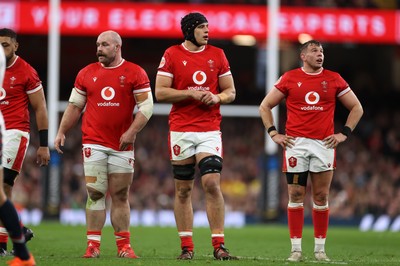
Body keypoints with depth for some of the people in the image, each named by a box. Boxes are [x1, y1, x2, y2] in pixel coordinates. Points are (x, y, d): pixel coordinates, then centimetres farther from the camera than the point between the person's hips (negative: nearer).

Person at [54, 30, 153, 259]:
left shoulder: (135, 73, 1)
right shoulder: (87, 74, 9)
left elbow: (146, 106, -2)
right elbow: (74, 106, 15)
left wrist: (131, 132, -13)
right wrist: (61, 132, 8)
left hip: (122, 144, -1)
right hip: (94, 143, 1)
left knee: (121, 195, 3)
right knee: (95, 193, -3)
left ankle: (124, 245, 8)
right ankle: (93, 245, -3)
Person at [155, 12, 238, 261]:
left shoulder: (217, 55, 8)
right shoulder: (172, 55, 1)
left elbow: (230, 92, 12)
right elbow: (160, 92, -4)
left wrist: (217, 97, -9)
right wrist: (191, 93, -13)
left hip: (210, 130, 1)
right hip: (181, 130, -1)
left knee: (212, 183, -12)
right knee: (183, 189, 4)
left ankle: (219, 246, -9)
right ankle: (187, 247, 10)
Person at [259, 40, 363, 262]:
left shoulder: (333, 79, 7)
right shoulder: (290, 78, 4)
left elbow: (356, 108, 14)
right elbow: (265, 106, 11)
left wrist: (344, 134, 5)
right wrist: (273, 133, 2)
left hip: (324, 144, 1)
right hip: (296, 143, -1)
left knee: (321, 197, 2)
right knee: (296, 196, -1)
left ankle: (320, 248, 8)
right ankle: (296, 249, 2)